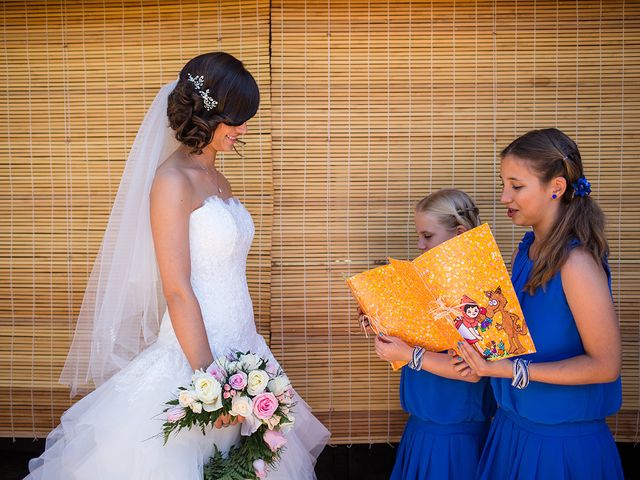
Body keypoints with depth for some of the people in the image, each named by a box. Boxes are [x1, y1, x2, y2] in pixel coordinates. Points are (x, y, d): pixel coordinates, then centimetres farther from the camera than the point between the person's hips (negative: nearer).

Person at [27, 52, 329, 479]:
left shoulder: (217, 179, 10)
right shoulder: (172, 179, -14)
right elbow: (177, 292, -18)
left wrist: (243, 360, 15)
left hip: (237, 347, 8)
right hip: (195, 350, -8)